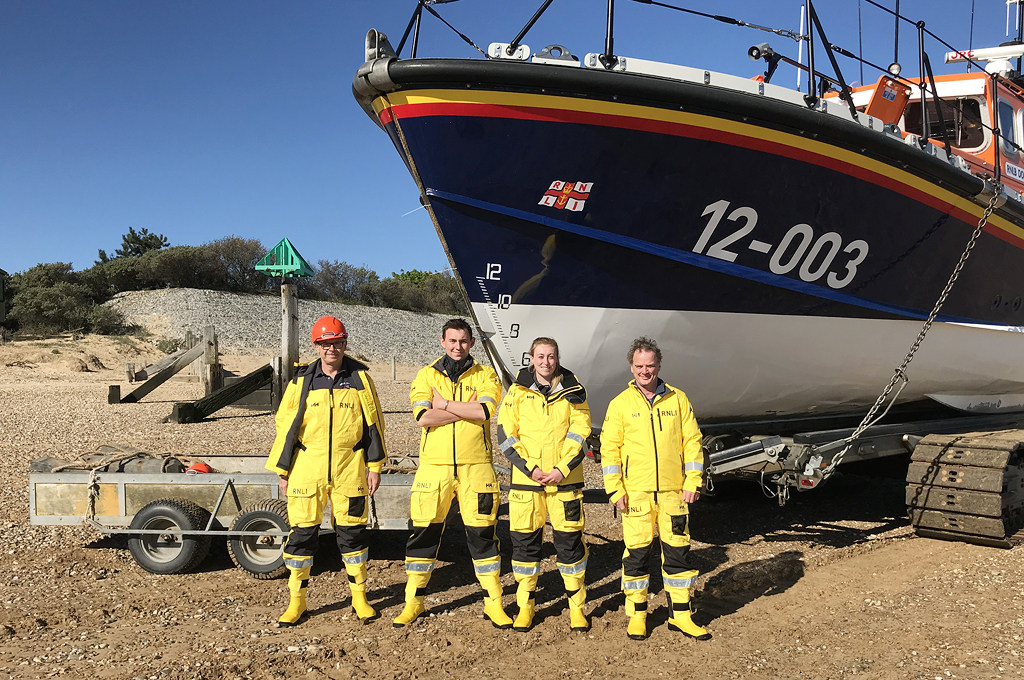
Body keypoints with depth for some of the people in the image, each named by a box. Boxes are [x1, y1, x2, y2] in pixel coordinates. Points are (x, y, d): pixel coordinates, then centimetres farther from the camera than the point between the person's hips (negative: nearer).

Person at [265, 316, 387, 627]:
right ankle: (297, 599, 15)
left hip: (350, 469, 0)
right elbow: (286, 426, 6)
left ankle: (359, 596, 20)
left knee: (352, 531, 7)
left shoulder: (360, 378, 3)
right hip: (307, 468, 1)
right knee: (302, 532, 3)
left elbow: (373, 423, 6)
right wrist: (283, 472, 4)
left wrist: (374, 466, 3)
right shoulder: (302, 382, 4)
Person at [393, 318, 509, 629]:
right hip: (434, 465, 1)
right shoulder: (426, 375, 7)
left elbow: (485, 410, -14)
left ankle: (493, 602, 17)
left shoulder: (485, 376, 6)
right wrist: (467, 410, -11)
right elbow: (423, 416, -10)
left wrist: (445, 404, -11)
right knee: (424, 533, 5)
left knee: (482, 533, 4)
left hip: (475, 466, 0)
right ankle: (414, 601, 18)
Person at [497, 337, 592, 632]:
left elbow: (580, 435, 2)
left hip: (565, 479, 0)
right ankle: (525, 606, 17)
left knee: (570, 541, 2)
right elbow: (506, 434, 1)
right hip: (526, 479, 0)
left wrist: (561, 469, -10)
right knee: (525, 541, 3)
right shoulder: (518, 392, 5)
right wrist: (531, 468, -9)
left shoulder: (573, 392, 6)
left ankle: (577, 606, 15)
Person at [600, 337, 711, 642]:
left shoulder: (678, 400, 7)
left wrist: (693, 482, 0)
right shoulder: (620, 404, 2)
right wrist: (614, 489, -6)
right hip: (635, 492, -1)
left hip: (673, 491, 2)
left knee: (677, 551, 6)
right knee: (637, 553, 3)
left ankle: (680, 614, 18)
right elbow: (609, 448, 2)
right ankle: (637, 614, 17)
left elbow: (692, 442, 8)